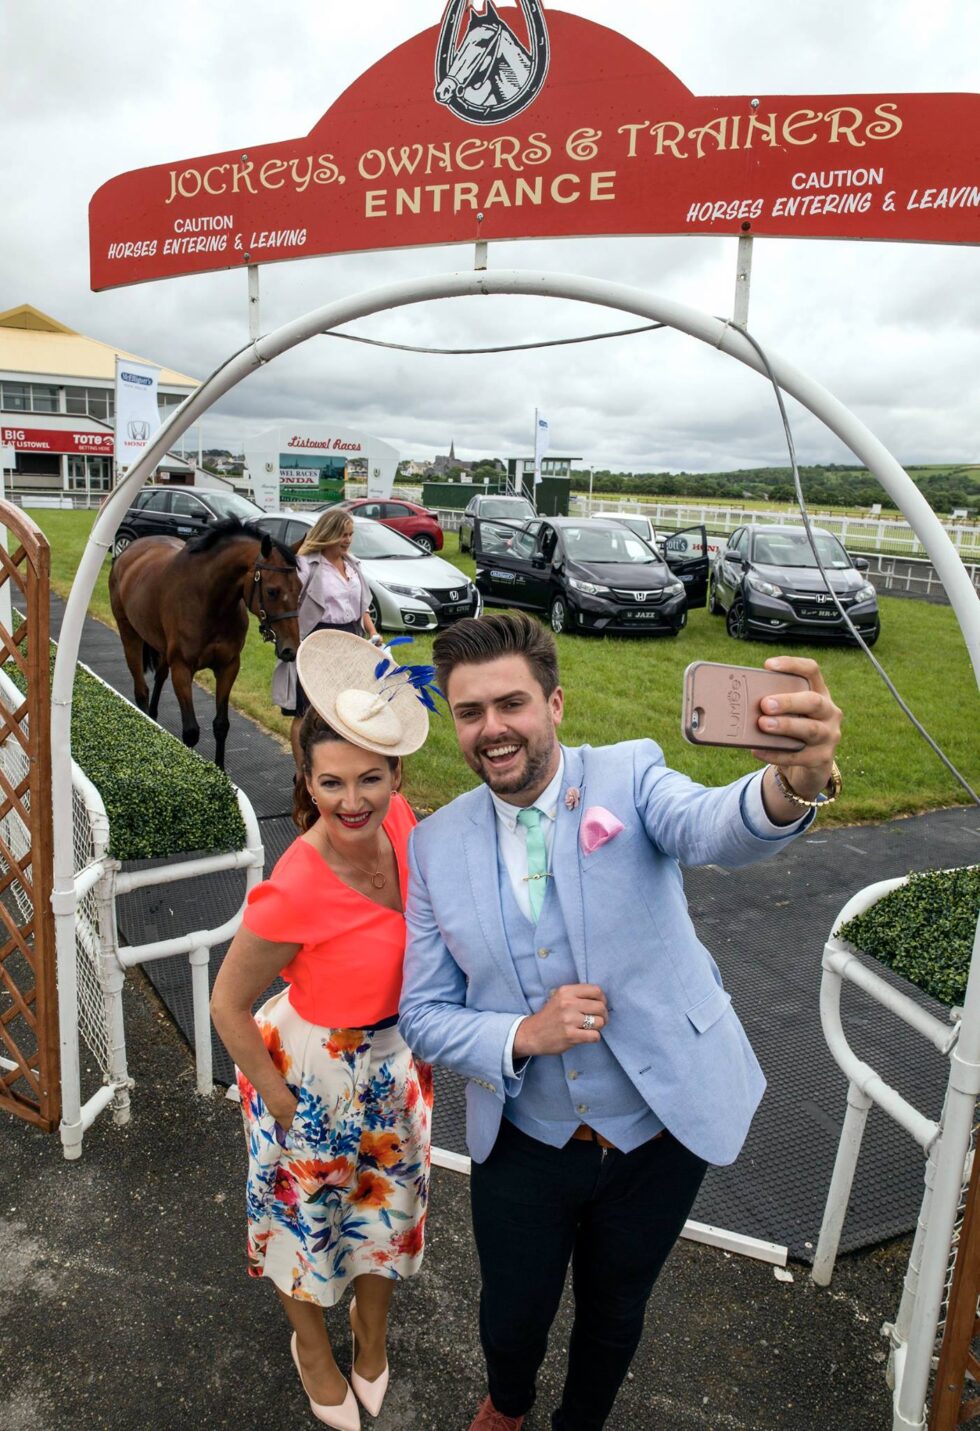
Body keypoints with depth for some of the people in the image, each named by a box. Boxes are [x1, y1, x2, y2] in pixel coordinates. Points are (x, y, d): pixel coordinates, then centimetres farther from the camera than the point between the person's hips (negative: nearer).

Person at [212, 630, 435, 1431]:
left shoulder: (400, 823, -19)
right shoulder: (293, 893, -35)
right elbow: (229, 1005, -19)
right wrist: (282, 1104, -11)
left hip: (396, 1060, 5)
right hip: (314, 1071, -5)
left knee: (389, 1202, 28)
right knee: (307, 1214, 23)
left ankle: (373, 1329, 61)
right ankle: (312, 1343, 57)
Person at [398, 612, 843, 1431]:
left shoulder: (628, 778, -15)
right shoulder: (436, 845, -8)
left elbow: (716, 829, -36)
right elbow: (423, 1013, -4)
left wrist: (798, 783, -59)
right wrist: (524, 1035, -22)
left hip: (659, 1133, -1)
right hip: (523, 1143, 1)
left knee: (614, 1314, 23)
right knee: (512, 1315, 21)